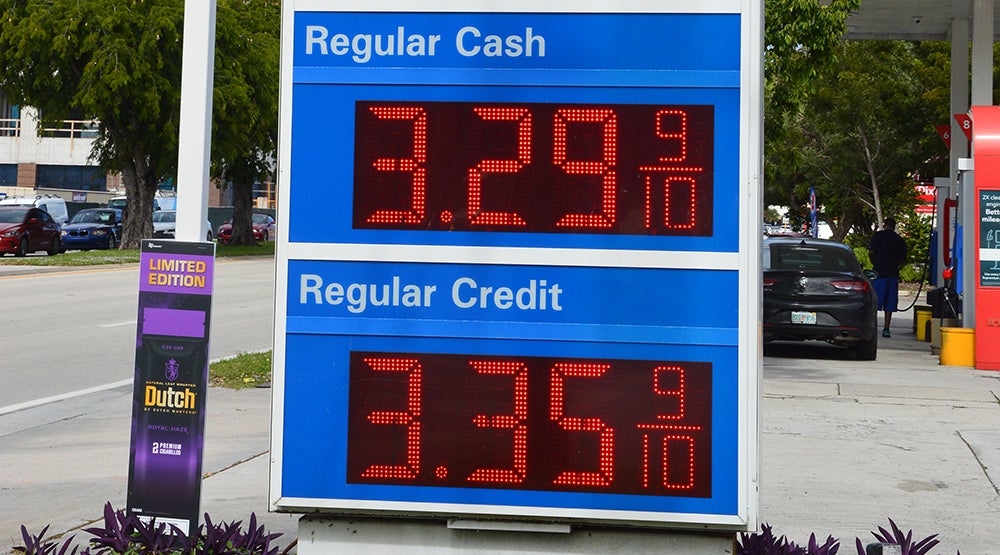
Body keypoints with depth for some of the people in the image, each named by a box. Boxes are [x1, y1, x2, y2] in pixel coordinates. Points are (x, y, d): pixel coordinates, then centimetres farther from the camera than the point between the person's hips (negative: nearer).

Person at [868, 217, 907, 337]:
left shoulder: (878, 235, -1)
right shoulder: (899, 240, 8)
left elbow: (871, 252, -9)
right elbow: (903, 260, 5)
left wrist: (875, 264, 8)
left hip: (879, 273, -3)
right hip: (893, 274, 3)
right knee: (889, 304, 6)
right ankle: (886, 329, 4)